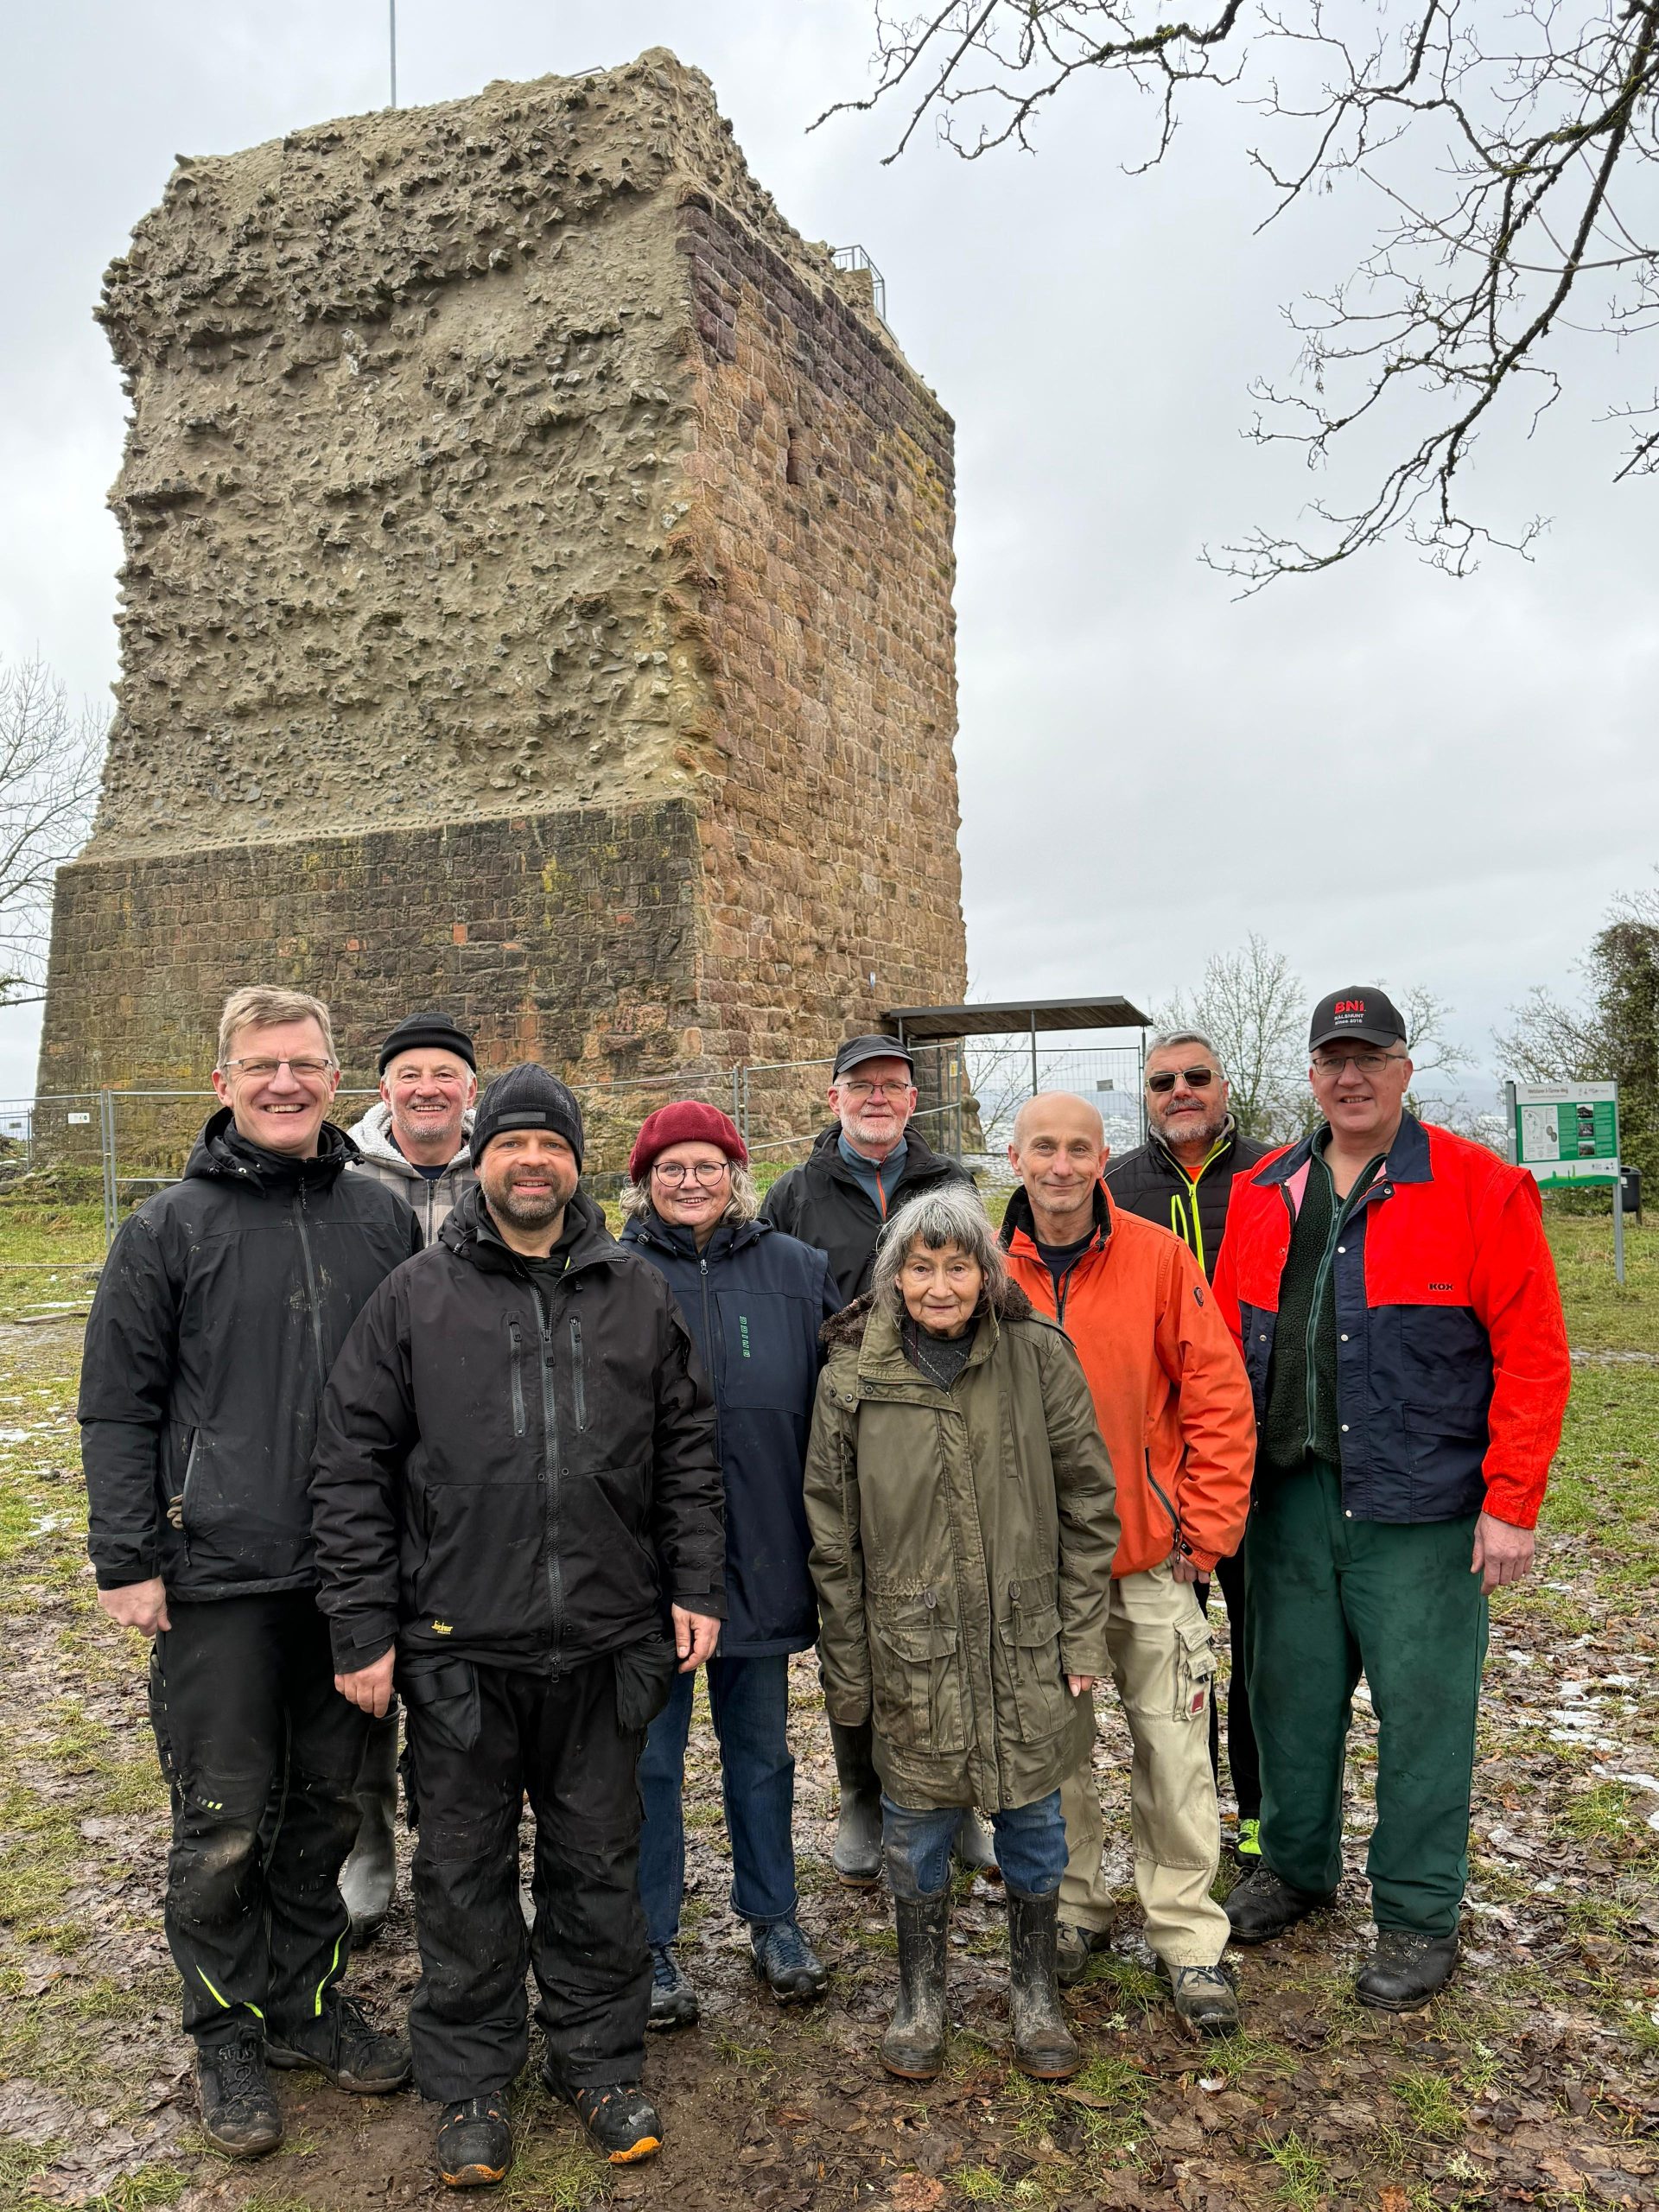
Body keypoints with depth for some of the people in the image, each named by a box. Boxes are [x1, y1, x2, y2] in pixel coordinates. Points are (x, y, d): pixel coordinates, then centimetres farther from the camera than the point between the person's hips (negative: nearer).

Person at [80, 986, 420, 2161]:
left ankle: (308, 1999, 34)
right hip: (219, 1579, -3)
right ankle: (229, 2034, 27)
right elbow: (118, 1408, -1)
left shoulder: (384, 1218, 5)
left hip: (352, 1577, 3)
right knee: (224, 1821, 7)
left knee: (326, 1803, 15)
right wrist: (127, 1560, -6)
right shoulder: (169, 1228, -2)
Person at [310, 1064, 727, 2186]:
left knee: (599, 1862, 15)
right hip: (459, 1647, -1)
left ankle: (601, 2059, 35)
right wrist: (364, 1628, -4)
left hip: (606, 1644, 1)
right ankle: (471, 2081, 33)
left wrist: (697, 1587, 3)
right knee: (465, 1871, 13)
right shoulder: (415, 1297, -1)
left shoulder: (638, 1293, 5)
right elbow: (353, 1470, -1)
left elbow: (689, 1451, 9)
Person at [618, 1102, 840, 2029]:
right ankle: (652, 1943, 26)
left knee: (763, 1748, 16)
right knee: (651, 1756, 10)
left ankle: (775, 1919, 34)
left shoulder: (798, 1272, 1)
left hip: (762, 1559, 2)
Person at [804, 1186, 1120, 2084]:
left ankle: (1034, 1992, 36)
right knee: (915, 1819, 12)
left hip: (1025, 1643, 0)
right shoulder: (853, 1376, -5)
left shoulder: (1039, 1357, -6)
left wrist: (1082, 1636, 0)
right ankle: (921, 1995, 35)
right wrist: (847, 1668, 2)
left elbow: (1087, 1505, 1)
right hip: (909, 1647, 0)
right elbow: (833, 1537, 1)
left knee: (1031, 1811, 13)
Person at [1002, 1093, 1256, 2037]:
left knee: (1175, 1751, 6)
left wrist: (1204, 1529, -7)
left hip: (1150, 1557, -1)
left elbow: (1220, 1397, -5)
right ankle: (1076, 1909, 33)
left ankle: (1190, 1937, 23)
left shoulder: (1159, 1257, -7)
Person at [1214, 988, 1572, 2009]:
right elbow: (1226, 1345, 10)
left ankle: (1419, 1916, 24)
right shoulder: (1262, 1194, 7)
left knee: (1422, 1708, 6)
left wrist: (1511, 1503, -12)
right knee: (1292, 1693, 16)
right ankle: (1297, 1867, 37)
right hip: (1286, 1497, 4)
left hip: (1420, 1507, -4)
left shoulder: (1478, 1189, -6)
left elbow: (1533, 1354, -9)